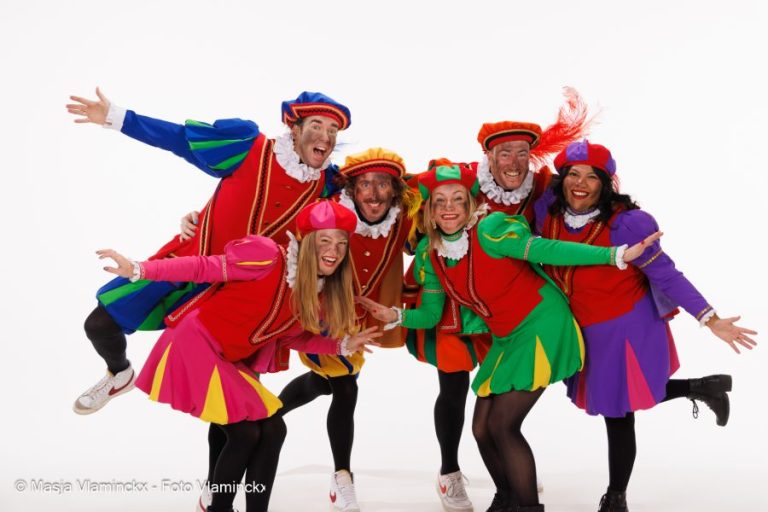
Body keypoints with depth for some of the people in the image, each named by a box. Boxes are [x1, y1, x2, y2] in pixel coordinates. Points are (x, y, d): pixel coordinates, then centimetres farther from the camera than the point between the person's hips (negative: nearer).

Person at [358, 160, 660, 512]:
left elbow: (548, 250, -28)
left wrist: (617, 255, -35)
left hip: (542, 325, -7)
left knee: (502, 425, -11)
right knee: (481, 429, 9)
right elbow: (430, 314, 2)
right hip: (505, 338, 7)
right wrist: (396, 317, -17)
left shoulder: (489, 231, -22)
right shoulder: (429, 251, -2)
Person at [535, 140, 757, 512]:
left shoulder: (626, 223, -24)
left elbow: (665, 275, -19)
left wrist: (710, 319, -23)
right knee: (610, 399, 23)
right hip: (582, 329, 7)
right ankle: (700, 387, 40)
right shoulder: (548, 210, -9)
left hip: (625, 327, -7)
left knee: (617, 414, 5)